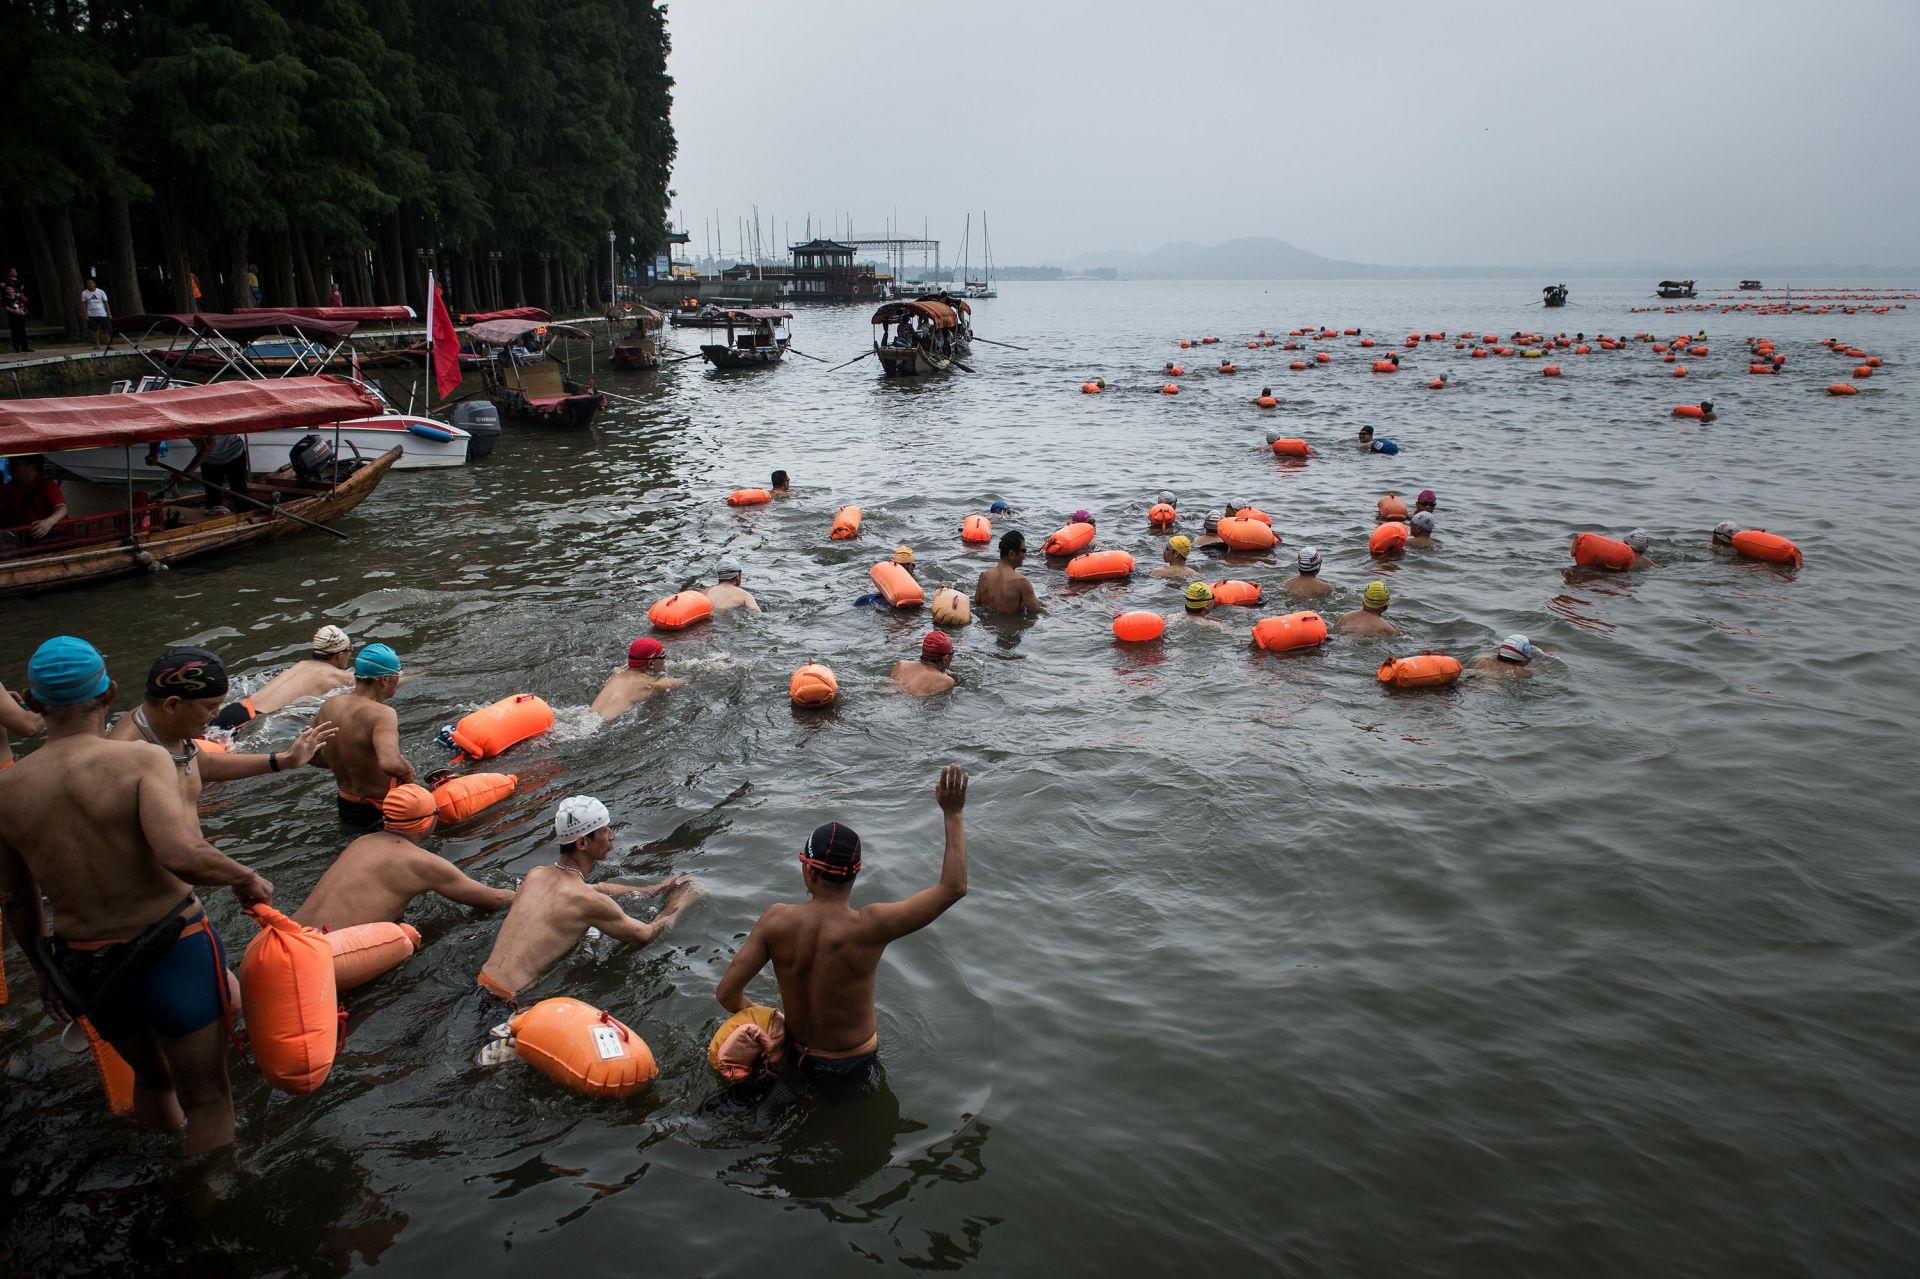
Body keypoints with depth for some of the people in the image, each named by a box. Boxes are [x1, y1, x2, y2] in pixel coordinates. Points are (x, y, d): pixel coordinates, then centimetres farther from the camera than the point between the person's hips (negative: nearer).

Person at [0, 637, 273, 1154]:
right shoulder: (141, 759, -18)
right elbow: (182, 857, -33)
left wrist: (44, 971, 25)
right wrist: (246, 879, -14)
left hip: (87, 971, 6)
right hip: (174, 954, -6)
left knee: (150, 1077, 31)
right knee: (208, 1100, 12)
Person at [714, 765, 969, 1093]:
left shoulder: (776, 921, -19)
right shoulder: (869, 927, -28)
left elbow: (726, 992, -13)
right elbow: (953, 888, -21)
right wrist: (953, 814, -16)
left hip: (797, 1057, 4)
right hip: (852, 1066, -4)